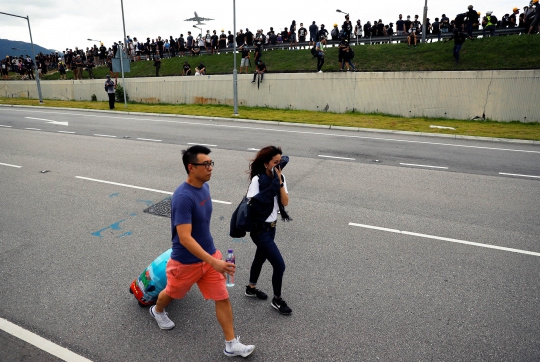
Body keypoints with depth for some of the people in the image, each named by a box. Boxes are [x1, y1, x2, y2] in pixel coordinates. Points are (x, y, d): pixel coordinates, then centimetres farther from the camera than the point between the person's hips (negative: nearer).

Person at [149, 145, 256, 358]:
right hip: (186, 261, -6)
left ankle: (231, 344, 22)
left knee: (223, 298, 7)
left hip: (209, 254, 6)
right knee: (173, 293, 23)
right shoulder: (183, 197, -31)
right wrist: (214, 262, -38)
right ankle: (157, 311, 57)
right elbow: (184, 238, -34)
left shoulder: (204, 187, -4)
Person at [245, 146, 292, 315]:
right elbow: (251, 203, -26)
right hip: (260, 229, -8)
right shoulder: (258, 180, -21)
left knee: (260, 257, 26)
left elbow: (285, 202, -7)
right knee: (279, 265, -4)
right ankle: (277, 300, 20)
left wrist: (279, 182, -18)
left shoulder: (280, 178, -2)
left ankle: (251, 288, 49)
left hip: (271, 227, 8)